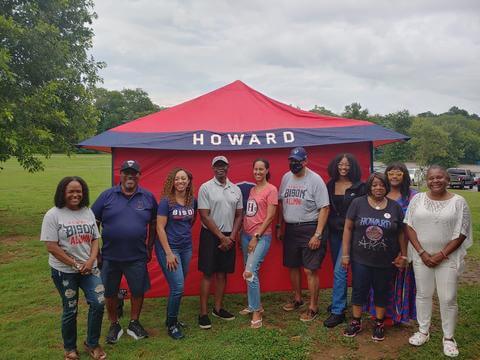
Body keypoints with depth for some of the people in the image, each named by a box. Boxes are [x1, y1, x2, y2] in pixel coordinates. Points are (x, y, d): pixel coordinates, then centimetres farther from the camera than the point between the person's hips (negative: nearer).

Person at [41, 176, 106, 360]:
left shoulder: (88, 212, 5)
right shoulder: (53, 215, -10)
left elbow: (95, 239, 8)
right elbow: (51, 246, -14)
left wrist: (91, 260, -9)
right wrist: (75, 264, -14)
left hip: (89, 268, 4)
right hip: (64, 271, -4)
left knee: (98, 303, -5)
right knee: (70, 310, 7)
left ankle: (92, 344, 17)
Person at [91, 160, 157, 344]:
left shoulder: (148, 197, 0)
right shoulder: (107, 195, -4)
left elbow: (153, 223, 9)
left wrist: (149, 247, 9)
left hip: (137, 256, 1)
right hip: (110, 256, 0)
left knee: (138, 291, 11)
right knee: (110, 293, 12)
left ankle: (134, 323, 33)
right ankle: (114, 325, 33)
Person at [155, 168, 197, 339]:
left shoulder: (192, 201, 2)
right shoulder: (166, 201, -12)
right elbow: (160, 228, -13)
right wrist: (169, 253, -15)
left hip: (186, 248, 5)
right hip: (169, 248, -5)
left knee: (178, 287, 11)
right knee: (177, 287, -7)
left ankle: (171, 318, 30)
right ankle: (172, 324, 11)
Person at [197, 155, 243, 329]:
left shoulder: (236, 189, 7)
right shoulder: (206, 188, -7)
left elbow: (238, 216, 10)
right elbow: (204, 216, -11)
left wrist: (231, 237, -2)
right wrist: (222, 237, -11)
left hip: (229, 237, 4)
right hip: (210, 235, -4)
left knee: (222, 273, 11)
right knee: (208, 274, -1)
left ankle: (218, 308, 23)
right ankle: (203, 313, 6)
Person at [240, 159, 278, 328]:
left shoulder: (271, 190, -8)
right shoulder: (251, 189, 13)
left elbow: (269, 217, -12)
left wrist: (256, 237, -14)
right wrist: (242, 235, 9)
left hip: (261, 236, -7)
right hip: (246, 235, 7)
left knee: (250, 272, -14)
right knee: (250, 272, 12)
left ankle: (256, 312, -3)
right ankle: (255, 305, 27)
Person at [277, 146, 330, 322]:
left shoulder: (315, 179, -11)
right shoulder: (286, 177, 7)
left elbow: (324, 208, -13)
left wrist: (318, 235, -17)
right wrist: (279, 226, 15)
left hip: (309, 229, -6)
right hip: (290, 229, 6)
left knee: (310, 270, -4)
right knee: (292, 266, 16)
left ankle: (313, 307, 11)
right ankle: (297, 298, 36)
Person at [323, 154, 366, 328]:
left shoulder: (359, 187, -7)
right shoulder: (330, 185, 7)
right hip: (334, 231, 5)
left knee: (339, 270, -10)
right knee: (337, 269, 16)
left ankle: (338, 311, -3)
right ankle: (340, 301, 32)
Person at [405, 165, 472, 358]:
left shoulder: (458, 201, -6)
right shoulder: (417, 199, 0)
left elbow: (462, 233, -6)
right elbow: (409, 226, -1)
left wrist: (441, 255, -13)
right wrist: (422, 253, -10)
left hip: (448, 258, -2)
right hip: (421, 257, 2)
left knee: (448, 298, 4)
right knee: (423, 294, 13)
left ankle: (448, 337, 23)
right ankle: (423, 331, 29)